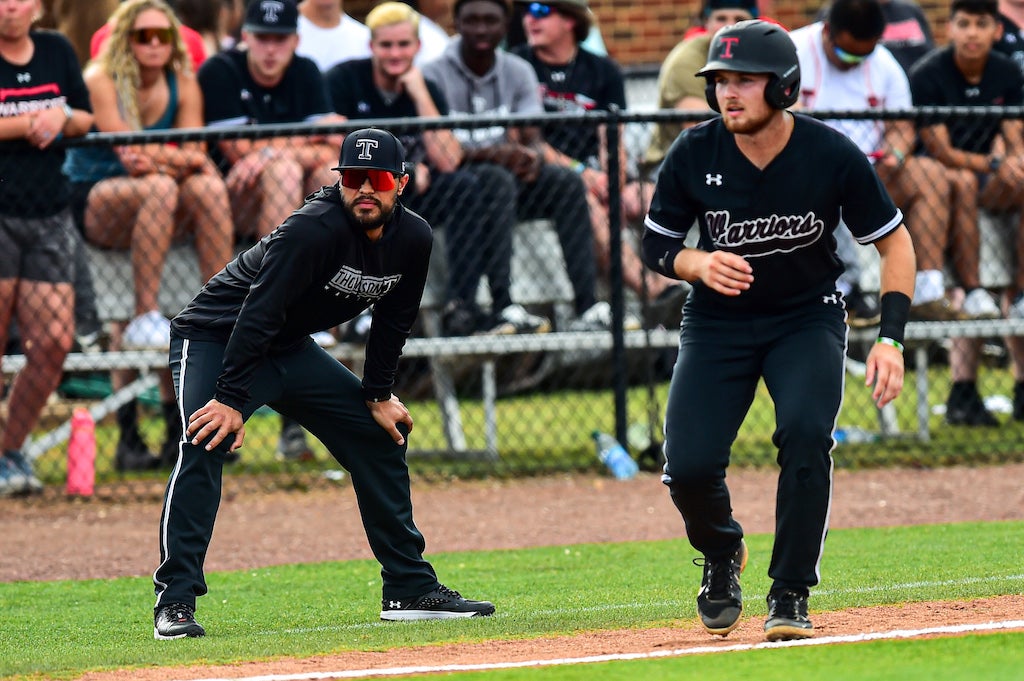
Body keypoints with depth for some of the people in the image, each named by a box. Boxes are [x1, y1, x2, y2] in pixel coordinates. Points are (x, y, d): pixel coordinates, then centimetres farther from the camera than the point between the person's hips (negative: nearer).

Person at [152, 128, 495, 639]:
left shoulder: (412, 238, -7)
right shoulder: (314, 229, -31)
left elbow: (392, 321, 8)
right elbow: (259, 312, -35)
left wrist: (379, 396, 6)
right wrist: (231, 400, -40)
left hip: (292, 351, 8)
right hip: (217, 340, -8)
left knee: (383, 435, 8)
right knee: (204, 445, -29)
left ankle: (411, 590, 16)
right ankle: (174, 601, -29)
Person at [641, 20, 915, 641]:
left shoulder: (833, 155, -18)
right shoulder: (694, 154, -15)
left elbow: (895, 242, -7)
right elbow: (656, 244, 0)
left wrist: (890, 339, -17)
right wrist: (699, 264, -23)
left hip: (808, 317, -1)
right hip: (718, 325, 1)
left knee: (806, 433, -28)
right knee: (690, 465, -14)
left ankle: (791, 596, -12)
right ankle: (722, 554, 23)